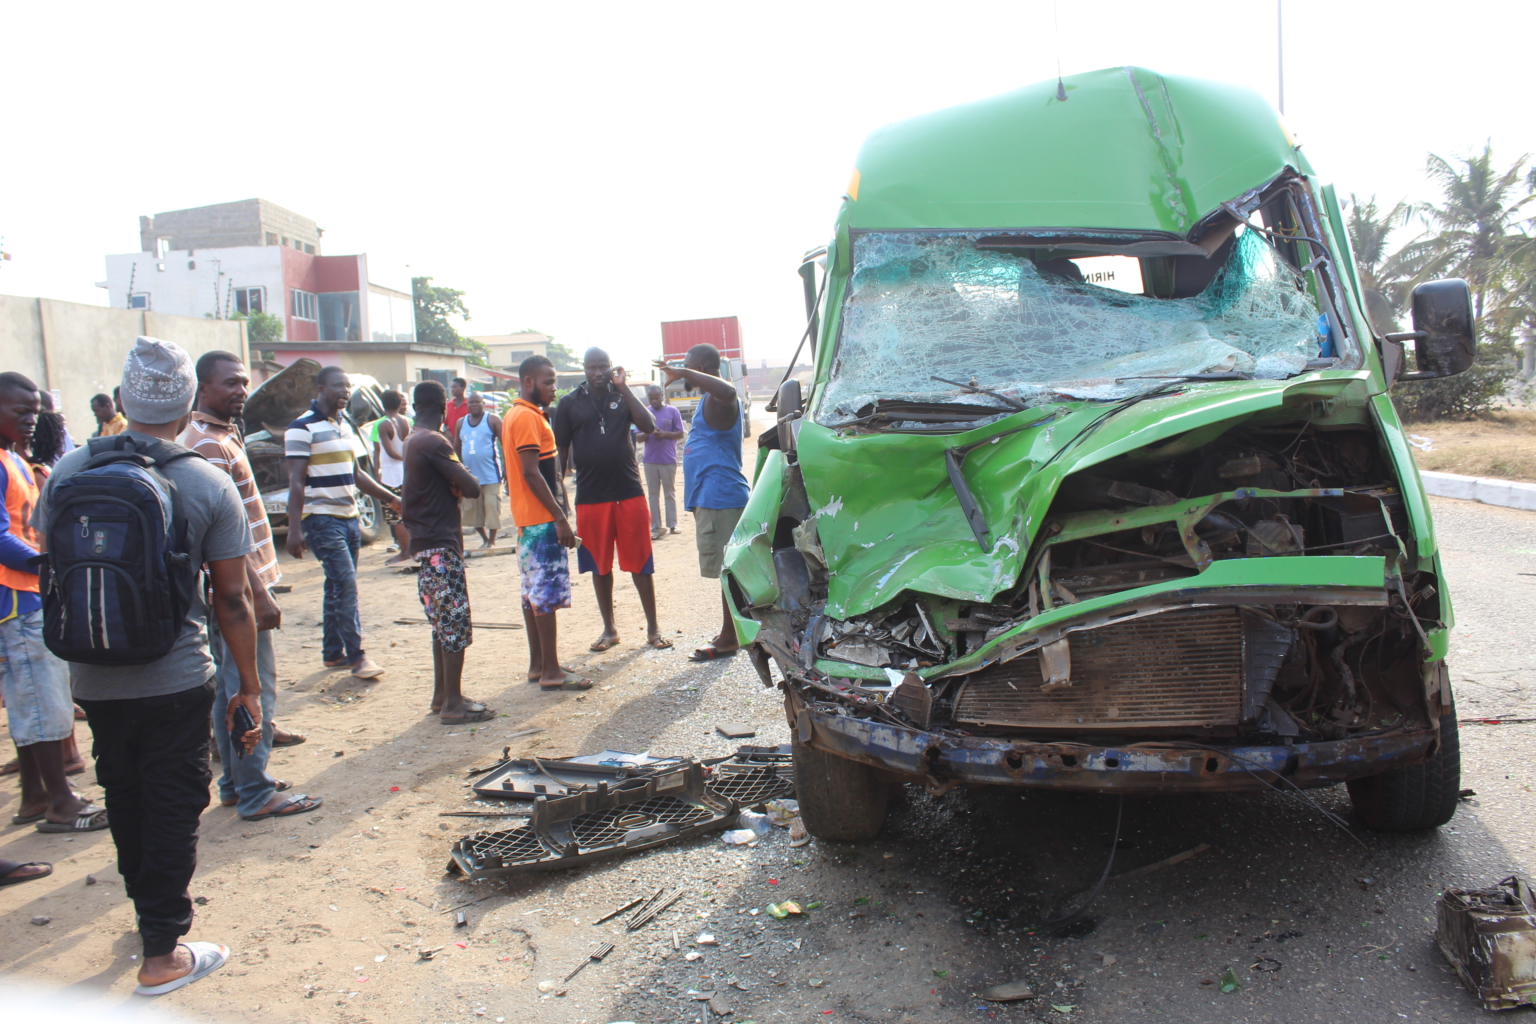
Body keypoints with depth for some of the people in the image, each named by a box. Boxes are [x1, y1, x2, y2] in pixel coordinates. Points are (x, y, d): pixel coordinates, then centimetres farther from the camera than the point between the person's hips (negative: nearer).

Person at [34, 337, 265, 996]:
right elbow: (232, 600, -10)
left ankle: (149, 907, 43)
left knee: (125, 798, 22)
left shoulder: (68, 471, -4)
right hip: (175, 682, -4)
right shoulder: (210, 486, -12)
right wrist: (250, 686, -1)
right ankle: (162, 953, 17)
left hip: (93, 680, 4)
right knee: (173, 809, 9)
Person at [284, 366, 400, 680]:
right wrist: (294, 529, -19)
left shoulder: (345, 426, 15)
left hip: (349, 517, 8)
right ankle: (356, 656, -7)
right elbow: (296, 482, -14)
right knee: (345, 583, -12)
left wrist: (391, 498, 21)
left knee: (338, 587, 11)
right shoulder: (302, 428, -10)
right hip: (322, 519, -8)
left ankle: (332, 653, 20)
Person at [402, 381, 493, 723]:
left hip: (426, 543, 10)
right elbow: (472, 488, -19)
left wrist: (454, 484, -3)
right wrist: (464, 480, 0)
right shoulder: (434, 442, -16)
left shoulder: (414, 440, 15)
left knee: (443, 623, 16)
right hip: (440, 544, -10)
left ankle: (442, 695, 23)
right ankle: (454, 704, -2)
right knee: (456, 624, -5)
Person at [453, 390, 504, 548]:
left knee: (492, 508, -6)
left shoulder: (493, 419, -2)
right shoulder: (461, 423, 12)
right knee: (472, 511, 8)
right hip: (469, 475, 5)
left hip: (491, 474, -5)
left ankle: (492, 541, 5)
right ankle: (484, 539, 22)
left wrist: (506, 463, -13)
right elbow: (456, 448, 19)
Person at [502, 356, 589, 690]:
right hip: (541, 519, -10)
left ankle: (537, 664, 20)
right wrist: (560, 518, -21)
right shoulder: (528, 417, -15)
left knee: (534, 592, 13)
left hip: (527, 519, 10)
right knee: (546, 594, -7)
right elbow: (531, 473, -21)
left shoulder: (517, 415, 17)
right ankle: (551, 672, -4)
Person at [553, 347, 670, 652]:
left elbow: (649, 426, -10)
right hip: (590, 497, 0)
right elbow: (561, 450, 5)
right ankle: (609, 628, 22)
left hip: (629, 492, 0)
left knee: (640, 562, 2)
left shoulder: (623, 396, 6)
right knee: (600, 566, 9)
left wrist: (623, 387, -11)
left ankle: (653, 627, 12)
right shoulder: (569, 404, 4)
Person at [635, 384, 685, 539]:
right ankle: (655, 527, 6)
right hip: (650, 460, 2)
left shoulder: (672, 412, 2)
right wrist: (647, 433, -16)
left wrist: (665, 434, -15)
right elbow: (639, 437, 6)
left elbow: (680, 434, 1)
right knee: (653, 494, 4)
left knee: (670, 493, 5)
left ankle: (672, 524, 11)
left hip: (669, 460, -2)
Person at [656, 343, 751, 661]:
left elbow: (728, 390, -40)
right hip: (712, 496, 11)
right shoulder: (711, 400, 19)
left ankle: (728, 639, 0)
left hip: (719, 498, -11)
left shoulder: (718, 400, -15)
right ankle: (732, 632, 25)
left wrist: (683, 373, -32)